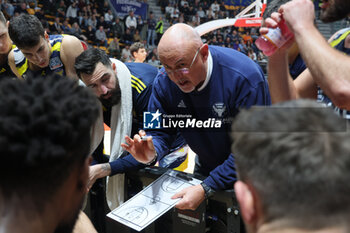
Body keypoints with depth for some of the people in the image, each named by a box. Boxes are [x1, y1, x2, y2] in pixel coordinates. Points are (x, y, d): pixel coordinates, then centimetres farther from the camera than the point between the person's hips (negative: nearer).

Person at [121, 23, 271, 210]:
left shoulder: (245, 78, -30)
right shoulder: (164, 81, -14)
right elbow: (159, 130, -4)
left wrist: (206, 189, -32)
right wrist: (152, 154, -29)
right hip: (205, 169, 4)